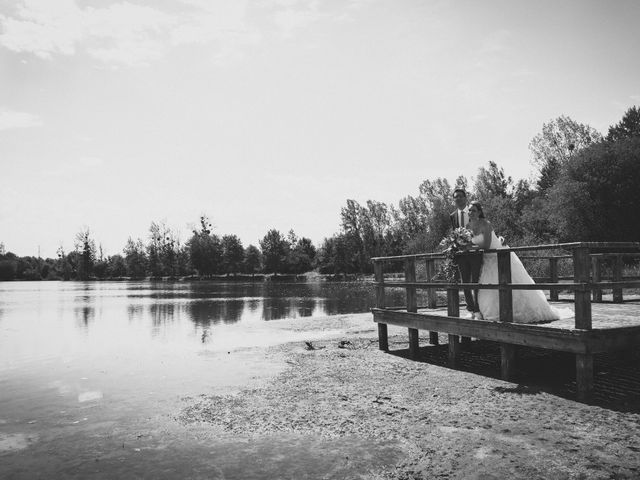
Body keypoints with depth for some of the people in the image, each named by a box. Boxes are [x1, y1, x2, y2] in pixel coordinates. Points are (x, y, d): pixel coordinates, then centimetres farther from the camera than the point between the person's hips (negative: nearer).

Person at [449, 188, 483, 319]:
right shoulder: (452, 216, 9)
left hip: (475, 252, -3)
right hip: (461, 253, 3)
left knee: (476, 282, -4)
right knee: (465, 283, 6)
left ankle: (478, 311, 3)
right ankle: (471, 310, 16)